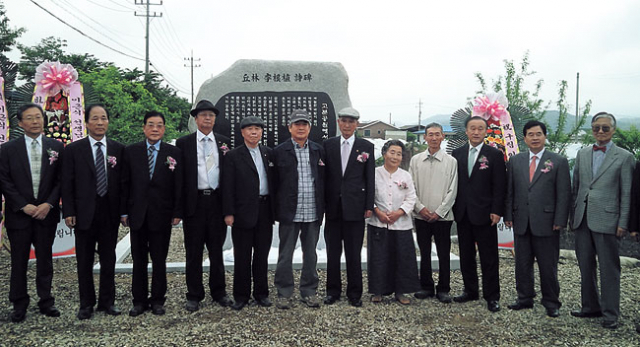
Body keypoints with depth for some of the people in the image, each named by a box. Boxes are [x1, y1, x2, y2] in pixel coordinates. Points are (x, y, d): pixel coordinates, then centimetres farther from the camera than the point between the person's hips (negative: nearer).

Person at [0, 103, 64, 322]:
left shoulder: (56, 147, 4)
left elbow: (61, 180, 2)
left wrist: (49, 204, -10)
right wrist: (24, 206, -11)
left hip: (46, 213, 1)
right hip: (19, 214, 0)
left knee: (45, 260, 9)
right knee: (19, 262, 6)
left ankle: (46, 302, 20)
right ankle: (19, 305, 18)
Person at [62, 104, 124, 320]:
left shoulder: (118, 149, 4)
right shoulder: (74, 149, 1)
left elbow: (123, 182, 4)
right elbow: (67, 183, -1)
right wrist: (68, 212, -7)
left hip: (110, 213, 1)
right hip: (84, 213, -1)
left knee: (109, 260, 10)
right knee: (84, 261, 8)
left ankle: (107, 301, 22)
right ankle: (86, 304, 20)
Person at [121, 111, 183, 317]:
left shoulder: (174, 153, 2)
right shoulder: (131, 151, 5)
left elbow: (178, 186, 0)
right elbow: (125, 183, 5)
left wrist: (177, 213, -5)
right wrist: (124, 212, 1)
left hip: (162, 215, -1)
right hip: (137, 214, 1)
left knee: (159, 260, 7)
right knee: (138, 260, 9)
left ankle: (158, 300, 19)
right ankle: (139, 301, 20)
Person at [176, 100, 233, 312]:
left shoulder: (225, 142, 8)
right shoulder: (183, 143, 3)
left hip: (217, 202, 2)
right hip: (194, 202, -1)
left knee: (217, 251, 11)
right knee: (194, 252, 6)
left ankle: (219, 293, 23)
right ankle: (194, 296, 17)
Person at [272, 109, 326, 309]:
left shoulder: (319, 151, 8)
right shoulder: (280, 152, 1)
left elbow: (324, 181, 9)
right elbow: (274, 182, 0)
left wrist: (323, 208, 4)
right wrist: (275, 210, -4)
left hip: (313, 213, 3)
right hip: (289, 213, -2)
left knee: (310, 254, 11)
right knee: (285, 255, 6)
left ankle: (309, 292, 23)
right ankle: (284, 293, 17)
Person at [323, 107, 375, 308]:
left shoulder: (366, 147, 2)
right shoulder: (328, 145, 7)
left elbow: (370, 178, 1)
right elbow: (324, 175, 7)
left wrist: (369, 206, -4)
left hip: (355, 207, -2)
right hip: (333, 206, 2)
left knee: (353, 253, 5)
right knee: (333, 252, 9)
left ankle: (354, 293, 17)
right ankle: (333, 291, 22)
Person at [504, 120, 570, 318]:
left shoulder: (559, 162, 0)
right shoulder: (515, 161, 9)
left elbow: (564, 194, -3)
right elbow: (509, 191, 9)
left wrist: (560, 220, -9)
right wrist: (508, 216, 2)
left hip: (546, 222, -3)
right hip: (521, 222, 3)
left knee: (548, 265, 5)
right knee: (522, 263, 11)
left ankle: (551, 302, 18)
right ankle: (525, 298, 24)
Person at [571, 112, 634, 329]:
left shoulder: (624, 157, -1)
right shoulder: (582, 155, 12)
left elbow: (626, 194, -3)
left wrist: (623, 223, -8)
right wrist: (573, 215, 10)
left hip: (606, 220, -5)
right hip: (583, 220, 5)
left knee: (609, 269, 2)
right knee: (585, 267, 13)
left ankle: (610, 314, 12)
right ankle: (591, 307, 26)